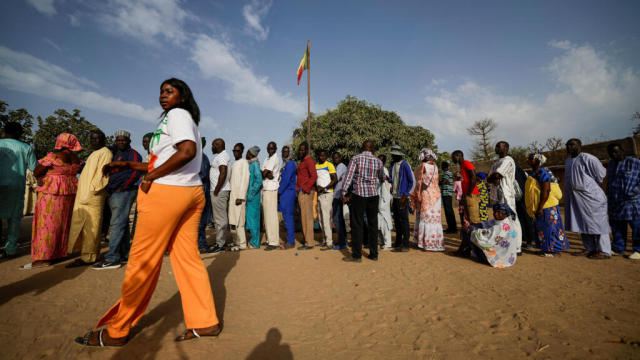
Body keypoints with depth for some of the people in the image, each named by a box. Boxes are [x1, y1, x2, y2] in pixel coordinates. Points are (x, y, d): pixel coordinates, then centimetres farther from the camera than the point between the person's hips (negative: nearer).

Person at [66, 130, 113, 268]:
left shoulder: (105, 152, -6)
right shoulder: (95, 153, 24)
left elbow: (102, 174, -16)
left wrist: (92, 189, -21)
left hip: (93, 195, -10)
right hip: (85, 195, 10)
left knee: (89, 225, -8)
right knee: (84, 224, 12)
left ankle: (88, 257, -4)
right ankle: (87, 254, 19)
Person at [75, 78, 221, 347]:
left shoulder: (177, 114, -4)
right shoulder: (186, 119, 24)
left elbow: (188, 151, -23)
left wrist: (150, 177, -15)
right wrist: (128, 165, 23)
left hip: (167, 193, -9)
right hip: (192, 193, 9)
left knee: (143, 260, 2)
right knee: (187, 257, 8)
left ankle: (116, 331, 18)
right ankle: (205, 322, 14)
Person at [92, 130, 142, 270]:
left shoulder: (132, 154, -5)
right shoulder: (116, 154, 24)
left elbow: (136, 172, -19)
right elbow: (111, 173, 27)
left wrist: (123, 187, -17)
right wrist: (109, 189, 12)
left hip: (123, 193, -10)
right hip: (114, 194, 10)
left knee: (117, 224, -12)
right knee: (122, 224, 11)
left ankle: (112, 259, -10)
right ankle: (125, 255, 18)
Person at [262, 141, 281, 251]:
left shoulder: (275, 158, -8)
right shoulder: (267, 159, 19)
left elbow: (263, 173, -14)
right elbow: (262, 172, 5)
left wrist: (265, 174, 6)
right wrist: (268, 174, -12)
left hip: (271, 189, -9)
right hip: (265, 189, 9)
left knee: (271, 216, -9)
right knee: (267, 215, 12)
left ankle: (274, 242, -6)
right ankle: (269, 239, 21)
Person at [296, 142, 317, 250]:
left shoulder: (309, 161, -11)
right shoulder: (302, 161, 20)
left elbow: (314, 176, -23)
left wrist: (305, 189, -22)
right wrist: (299, 189, 16)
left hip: (306, 192, -10)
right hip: (302, 192, 10)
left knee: (307, 217, -6)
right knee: (304, 217, 13)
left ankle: (309, 243, 1)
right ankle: (308, 240, 21)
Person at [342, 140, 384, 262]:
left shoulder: (355, 158, -3)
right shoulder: (378, 161, 8)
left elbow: (349, 176, -9)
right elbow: (382, 178, 24)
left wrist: (344, 193, -4)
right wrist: (384, 178, 47)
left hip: (359, 194, -3)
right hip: (373, 195, 4)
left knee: (357, 225, 2)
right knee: (373, 224, 11)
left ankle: (357, 255, 6)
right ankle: (374, 254, 18)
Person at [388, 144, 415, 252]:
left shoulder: (405, 165, -10)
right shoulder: (392, 165, 13)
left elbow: (413, 182, -10)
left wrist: (405, 196, -14)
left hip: (402, 198, -7)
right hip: (395, 197, 7)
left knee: (403, 221, -3)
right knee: (397, 221, 12)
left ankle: (405, 245, 3)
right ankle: (398, 243, 23)